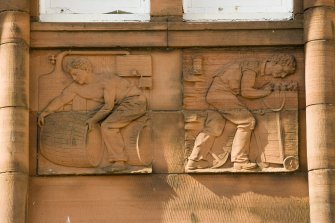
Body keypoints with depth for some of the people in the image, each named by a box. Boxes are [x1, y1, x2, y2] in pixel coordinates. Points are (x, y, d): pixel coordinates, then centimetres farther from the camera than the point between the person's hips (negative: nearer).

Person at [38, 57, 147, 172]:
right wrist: (44, 113, 2)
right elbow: (61, 99, 8)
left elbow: (109, 105, -20)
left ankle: (119, 162, -18)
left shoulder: (107, 79, -21)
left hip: (135, 101, -8)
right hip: (122, 104, 8)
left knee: (107, 126, -19)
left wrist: (94, 119, -13)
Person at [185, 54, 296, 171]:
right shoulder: (253, 66, -14)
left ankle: (194, 161, 10)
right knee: (247, 121, -12)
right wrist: (264, 92, -5)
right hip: (221, 92, -10)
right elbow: (246, 91, -18)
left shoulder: (259, 72, 14)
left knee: (213, 128, 9)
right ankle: (240, 160, -11)